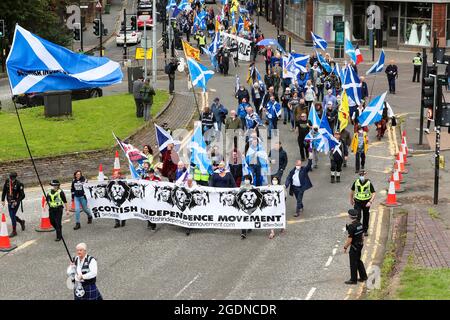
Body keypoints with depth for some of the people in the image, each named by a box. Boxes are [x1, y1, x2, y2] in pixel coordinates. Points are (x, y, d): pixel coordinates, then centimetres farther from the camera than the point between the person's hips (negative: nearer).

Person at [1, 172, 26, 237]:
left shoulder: (19, 184, -18)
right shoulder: (7, 182, -4)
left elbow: (22, 195, -13)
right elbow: (4, 191, 10)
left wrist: (16, 202, -22)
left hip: (16, 202, -6)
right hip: (9, 202, 6)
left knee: (12, 215, -10)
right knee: (11, 216, 14)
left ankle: (14, 231, 1)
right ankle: (21, 222, 42)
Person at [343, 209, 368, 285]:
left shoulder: (351, 226, -24)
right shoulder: (359, 224, 2)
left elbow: (349, 239, -23)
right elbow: (362, 235, 11)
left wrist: (345, 247, -13)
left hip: (354, 246, -9)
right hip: (360, 245, 9)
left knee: (353, 263, 2)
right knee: (358, 261, 22)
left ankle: (353, 280, 10)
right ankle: (363, 276, 27)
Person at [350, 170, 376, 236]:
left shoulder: (369, 183, -13)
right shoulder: (356, 182, -7)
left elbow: (373, 193, -14)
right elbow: (352, 191, 10)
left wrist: (370, 202, -27)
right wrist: (351, 199, 17)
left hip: (366, 203, 0)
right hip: (358, 202, 0)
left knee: (366, 217, 13)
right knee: (357, 216, -12)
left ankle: (365, 230, 29)